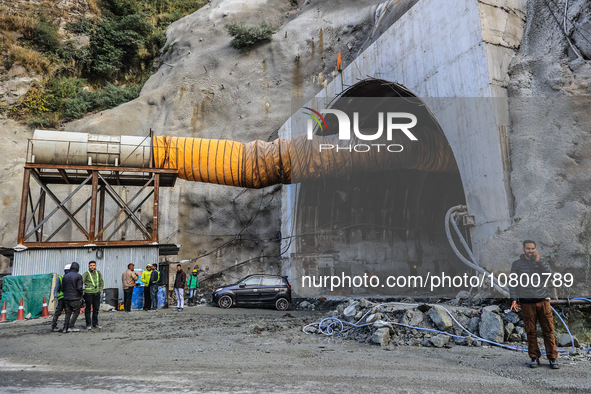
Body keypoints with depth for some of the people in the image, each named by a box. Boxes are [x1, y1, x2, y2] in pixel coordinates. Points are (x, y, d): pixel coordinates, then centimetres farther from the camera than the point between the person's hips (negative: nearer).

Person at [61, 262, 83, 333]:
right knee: (76, 312, 8)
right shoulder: (78, 276, -10)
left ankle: (65, 328, 9)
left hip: (66, 298, 5)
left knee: (68, 313, 13)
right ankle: (71, 327, 0)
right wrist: (82, 292, 4)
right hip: (75, 298, -5)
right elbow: (79, 288, -16)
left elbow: (62, 288, 10)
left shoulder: (65, 276, 7)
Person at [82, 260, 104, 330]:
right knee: (88, 309, 1)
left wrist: (100, 290, 11)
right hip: (88, 293, -4)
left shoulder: (98, 273, 8)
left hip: (96, 294, 4)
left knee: (96, 309, 9)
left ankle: (95, 324, 19)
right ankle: (88, 324, 8)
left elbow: (101, 282, 18)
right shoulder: (86, 274, -6)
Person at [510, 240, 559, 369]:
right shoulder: (517, 264, 6)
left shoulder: (541, 262, 11)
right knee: (531, 331, 3)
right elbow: (513, 283, 6)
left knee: (548, 330, 0)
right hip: (526, 303, -1)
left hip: (543, 301, 1)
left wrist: (538, 261, -11)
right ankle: (534, 357, 12)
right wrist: (514, 299, -3)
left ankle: (552, 358, 10)